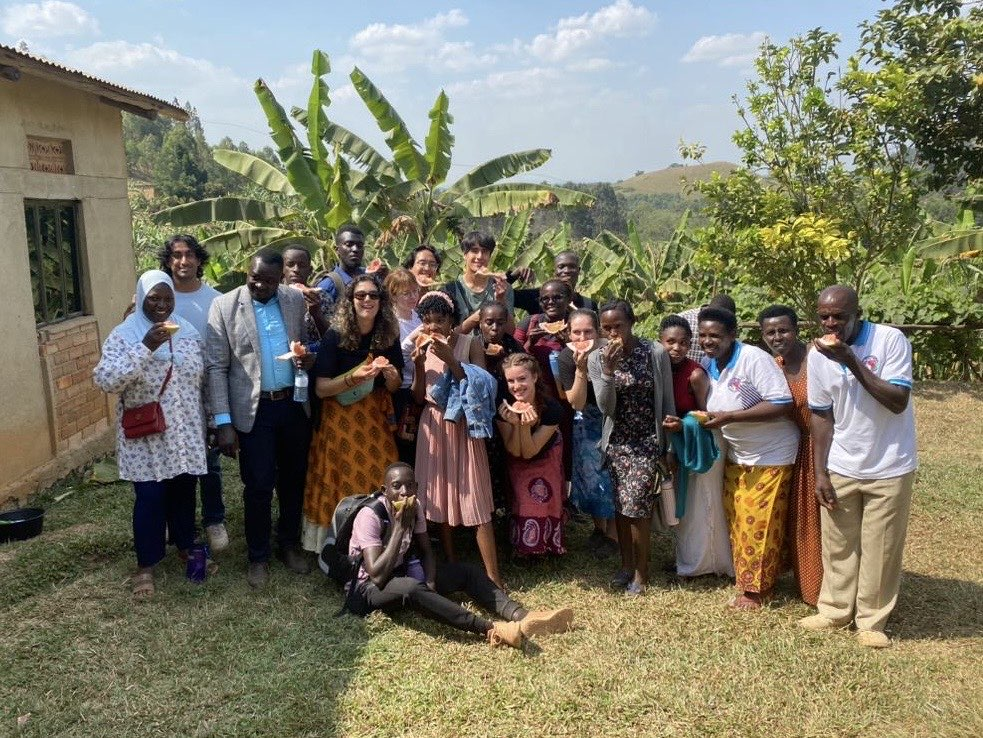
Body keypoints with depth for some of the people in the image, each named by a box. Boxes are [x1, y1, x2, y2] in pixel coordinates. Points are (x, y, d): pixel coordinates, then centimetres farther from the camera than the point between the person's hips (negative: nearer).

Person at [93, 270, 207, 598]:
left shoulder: (187, 331, 3)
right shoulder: (124, 335, -11)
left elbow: (200, 376, 11)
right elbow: (104, 380, -23)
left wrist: (204, 422, 10)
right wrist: (146, 347, -30)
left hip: (185, 431, 4)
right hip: (146, 435, -4)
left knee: (183, 489, 15)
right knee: (150, 497, 2)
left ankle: (185, 546, 36)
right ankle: (146, 565, 17)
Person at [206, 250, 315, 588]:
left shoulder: (297, 300, 2)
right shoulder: (224, 305, -7)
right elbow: (216, 367, -7)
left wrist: (309, 358, -11)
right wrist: (223, 422, -13)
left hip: (294, 404, 3)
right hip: (253, 409, -3)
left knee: (293, 480, 15)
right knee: (259, 486, 3)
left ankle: (289, 544, 35)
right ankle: (258, 557, 22)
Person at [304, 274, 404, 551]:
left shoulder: (388, 336, 2)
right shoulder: (335, 336, -9)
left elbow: (394, 388, 8)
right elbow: (321, 388, -12)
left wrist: (390, 374, -14)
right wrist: (355, 377, -25)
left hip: (376, 420, 4)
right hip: (341, 420, -3)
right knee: (343, 486, 0)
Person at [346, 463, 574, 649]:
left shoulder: (415, 506, -2)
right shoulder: (370, 515, -23)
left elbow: (426, 551, 3)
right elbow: (378, 576, -30)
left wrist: (429, 585, -17)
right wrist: (399, 526, -30)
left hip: (401, 573, 8)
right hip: (368, 588, -8)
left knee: (468, 571, -5)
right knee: (410, 588, -40)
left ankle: (521, 616, -27)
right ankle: (493, 631, -47)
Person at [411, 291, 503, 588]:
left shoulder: (470, 343, -5)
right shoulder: (424, 348, 5)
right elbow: (419, 398, 5)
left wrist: (449, 359, -22)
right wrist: (419, 366, -10)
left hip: (463, 427, -4)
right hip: (433, 428, 4)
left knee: (475, 500, -7)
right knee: (438, 497, 7)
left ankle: (493, 577, -4)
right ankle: (451, 568, 20)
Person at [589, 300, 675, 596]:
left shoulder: (656, 353, -11)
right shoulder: (596, 359, -5)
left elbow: (667, 403, -3)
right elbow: (606, 408, -10)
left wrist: (669, 447, 0)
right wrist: (609, 369, -24)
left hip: (648, 441, -3)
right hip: (617, 442, 3)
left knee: (636, 505, -8)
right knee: (620, 505, 10)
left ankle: (641, 572, 10)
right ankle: (626, 564, 28)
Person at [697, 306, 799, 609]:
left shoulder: (754, 358, -22)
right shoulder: (709, 366, 1)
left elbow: (782, 404, -27)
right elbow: (712, 410, 13)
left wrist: (729, 417, -29)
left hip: (770, 454, -7)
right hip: (736, 455, 7)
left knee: (758, 524, -1)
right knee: (737, 519, 11)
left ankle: (757, 589, 13)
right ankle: (746, 578, 26)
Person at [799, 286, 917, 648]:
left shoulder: (891, 340, -15)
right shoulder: (818, 355, -4)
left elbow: (898, 402, -22)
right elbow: (822, 415, 3)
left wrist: (852, 362, -28)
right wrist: (820, 473, 1)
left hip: (889, 468, -3)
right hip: (840, 468, 3)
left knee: (880, 549, 7)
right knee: (837, 544, 12)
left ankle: (871, 621, 22)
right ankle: (835, 610, 29)